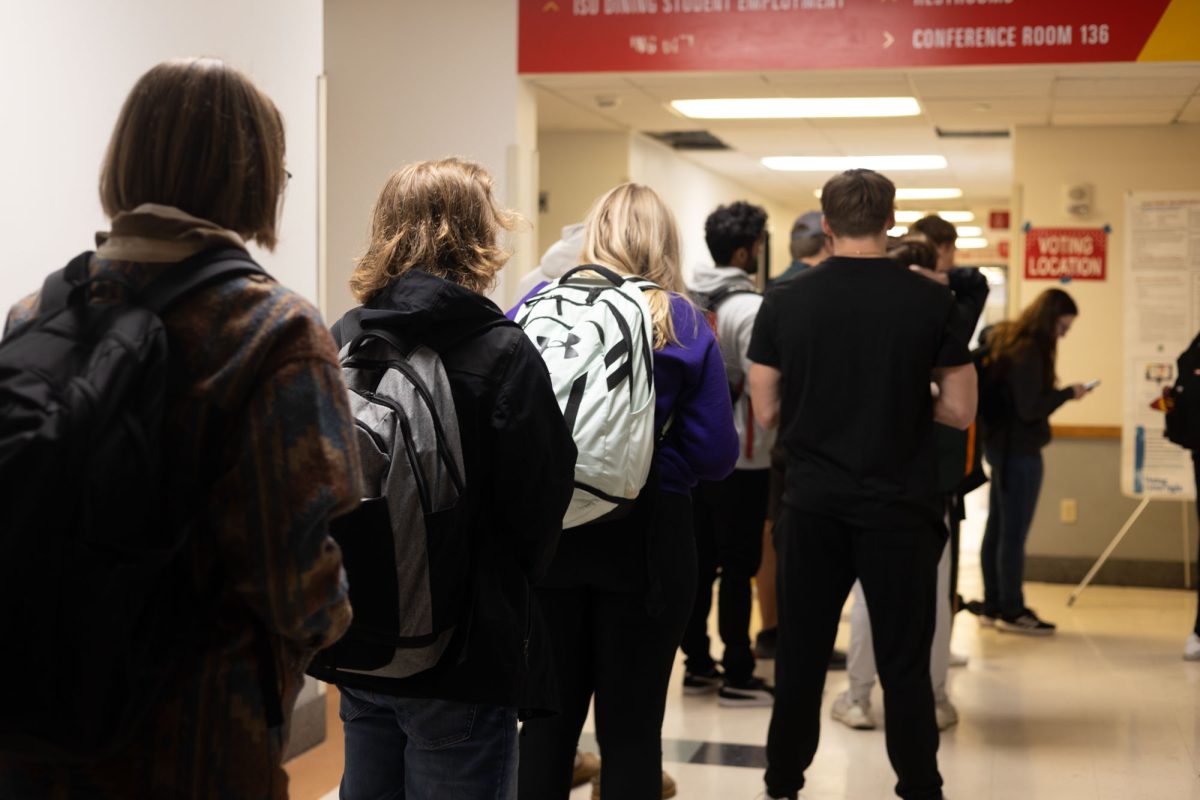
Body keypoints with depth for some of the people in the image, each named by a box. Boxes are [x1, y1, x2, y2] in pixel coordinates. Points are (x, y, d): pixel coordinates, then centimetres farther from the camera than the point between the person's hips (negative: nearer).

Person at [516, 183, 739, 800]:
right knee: (631, 726, 8)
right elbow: (717, 455, -6)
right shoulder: (684, 325, -3)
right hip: (644, 540, -1)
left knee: (550, 716, 14)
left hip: (547, 533, 2)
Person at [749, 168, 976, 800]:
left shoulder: (785, 301, -3)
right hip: (899, 506, -1)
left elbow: (766, 410, -1)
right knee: (904, 663, 7)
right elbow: (959, 410, -4)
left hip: (813, 504, 2)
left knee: (801, 653, 12)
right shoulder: (930, 301, -7)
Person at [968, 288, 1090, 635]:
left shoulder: (1005, 338, 11)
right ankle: (1012, 612, 3)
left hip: (1000, 445, 10)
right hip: (1020, 450, -10)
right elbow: (1030, 408, -20)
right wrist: (1068, 393, -10)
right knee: (1014, 532, -3)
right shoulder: (1028, 352, -17)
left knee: (997, 527, 12)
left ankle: (992, 606, 18)